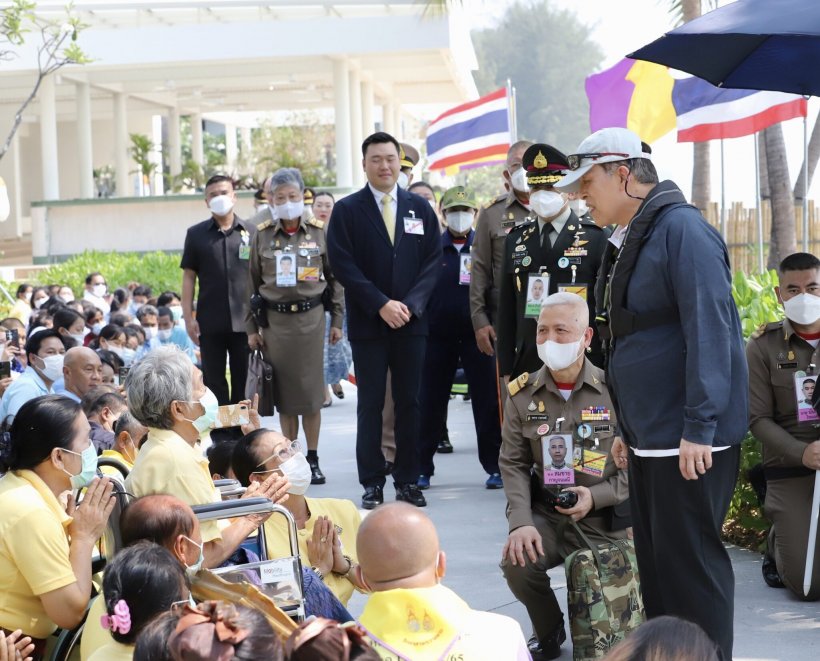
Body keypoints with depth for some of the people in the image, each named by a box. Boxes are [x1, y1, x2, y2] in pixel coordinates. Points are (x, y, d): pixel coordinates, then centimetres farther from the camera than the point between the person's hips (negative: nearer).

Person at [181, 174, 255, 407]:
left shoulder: (251, 233, 3)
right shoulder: (196, 234, 4)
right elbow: (189, 277, 4)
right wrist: (188, 318, -2)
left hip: (244, 321, 0)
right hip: (210, 323, 0)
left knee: (244, 382, 6)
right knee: (214, 382, 6)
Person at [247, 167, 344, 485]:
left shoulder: (320, 232, 3)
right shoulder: (262, 235, 4)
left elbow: (334, 277, 6)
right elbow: (252, 283, 7)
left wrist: (337, 320, 4)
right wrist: (252, 328, 4)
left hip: (311, 316, -1)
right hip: (274, 319, 1)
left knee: (311, 388, 1)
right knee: (283, 390, 5)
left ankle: (313, 459, 10)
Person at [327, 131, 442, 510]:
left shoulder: (420, 208, 10)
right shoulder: (347, 210, 2)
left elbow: (432, 261, 5)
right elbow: (343, 265, -5)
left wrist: (410, 304, -9)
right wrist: (382, 305, -13)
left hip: (411, 322, 2)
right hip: (368, 323, -2)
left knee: (410, 403, 4)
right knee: (370, 404, 1)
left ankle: (407, 480, 11)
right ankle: (372, 483, 6)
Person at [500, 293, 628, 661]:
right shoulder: (523, 394, 2)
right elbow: (513, 464, 1)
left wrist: (597, 496, -16)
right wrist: (520, 521, -15)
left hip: (606, 520, -2)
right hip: (546, 515, 2)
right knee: (516, 563, -26)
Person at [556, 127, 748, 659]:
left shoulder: (683, 229, -14)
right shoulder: (639, 238, 16)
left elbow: (709, 331, -22)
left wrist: (699, 427, -25)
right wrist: (630, 428, 24)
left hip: (689, 441, -10)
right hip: (651, 437, 10)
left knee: (690, 561, -5)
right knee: (656, 559, 13)